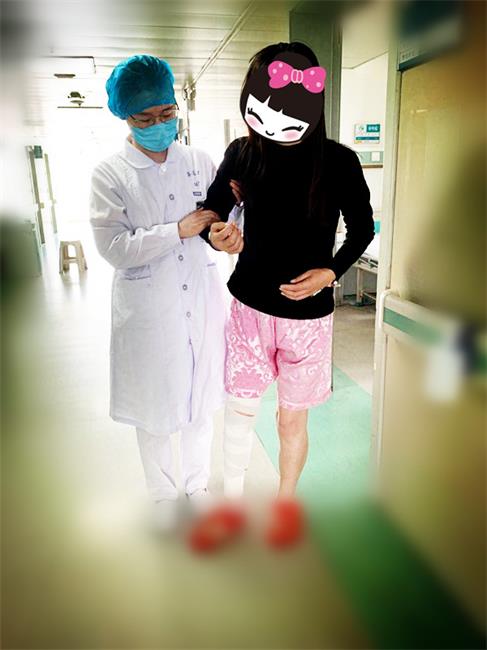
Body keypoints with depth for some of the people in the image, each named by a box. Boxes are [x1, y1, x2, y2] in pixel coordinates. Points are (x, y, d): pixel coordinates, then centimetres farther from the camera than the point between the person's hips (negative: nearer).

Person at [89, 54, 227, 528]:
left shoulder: (199, 162, 3)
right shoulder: (110, 174, -6)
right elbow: (113, 247, -13)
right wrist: (179, 231, -19)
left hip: (201, 302, 3)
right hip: (147, 310, -2)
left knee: (200, 400, 15)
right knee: (153, 408, 13)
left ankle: (198, 485, 40)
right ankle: (163, 494, 38)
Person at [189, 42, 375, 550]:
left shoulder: (338, 162, -11)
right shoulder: (242, 152, -7)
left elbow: (362, 229, 0)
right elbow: (211, 210, 5)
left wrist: (330, 272, -16)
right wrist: (216, 234, -18)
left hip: (307, 313, -1)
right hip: (249, 306, 2)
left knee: (292, 418, 12)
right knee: (239, 409, 10)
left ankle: (286, 503, 39)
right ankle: (231, 503, 34)